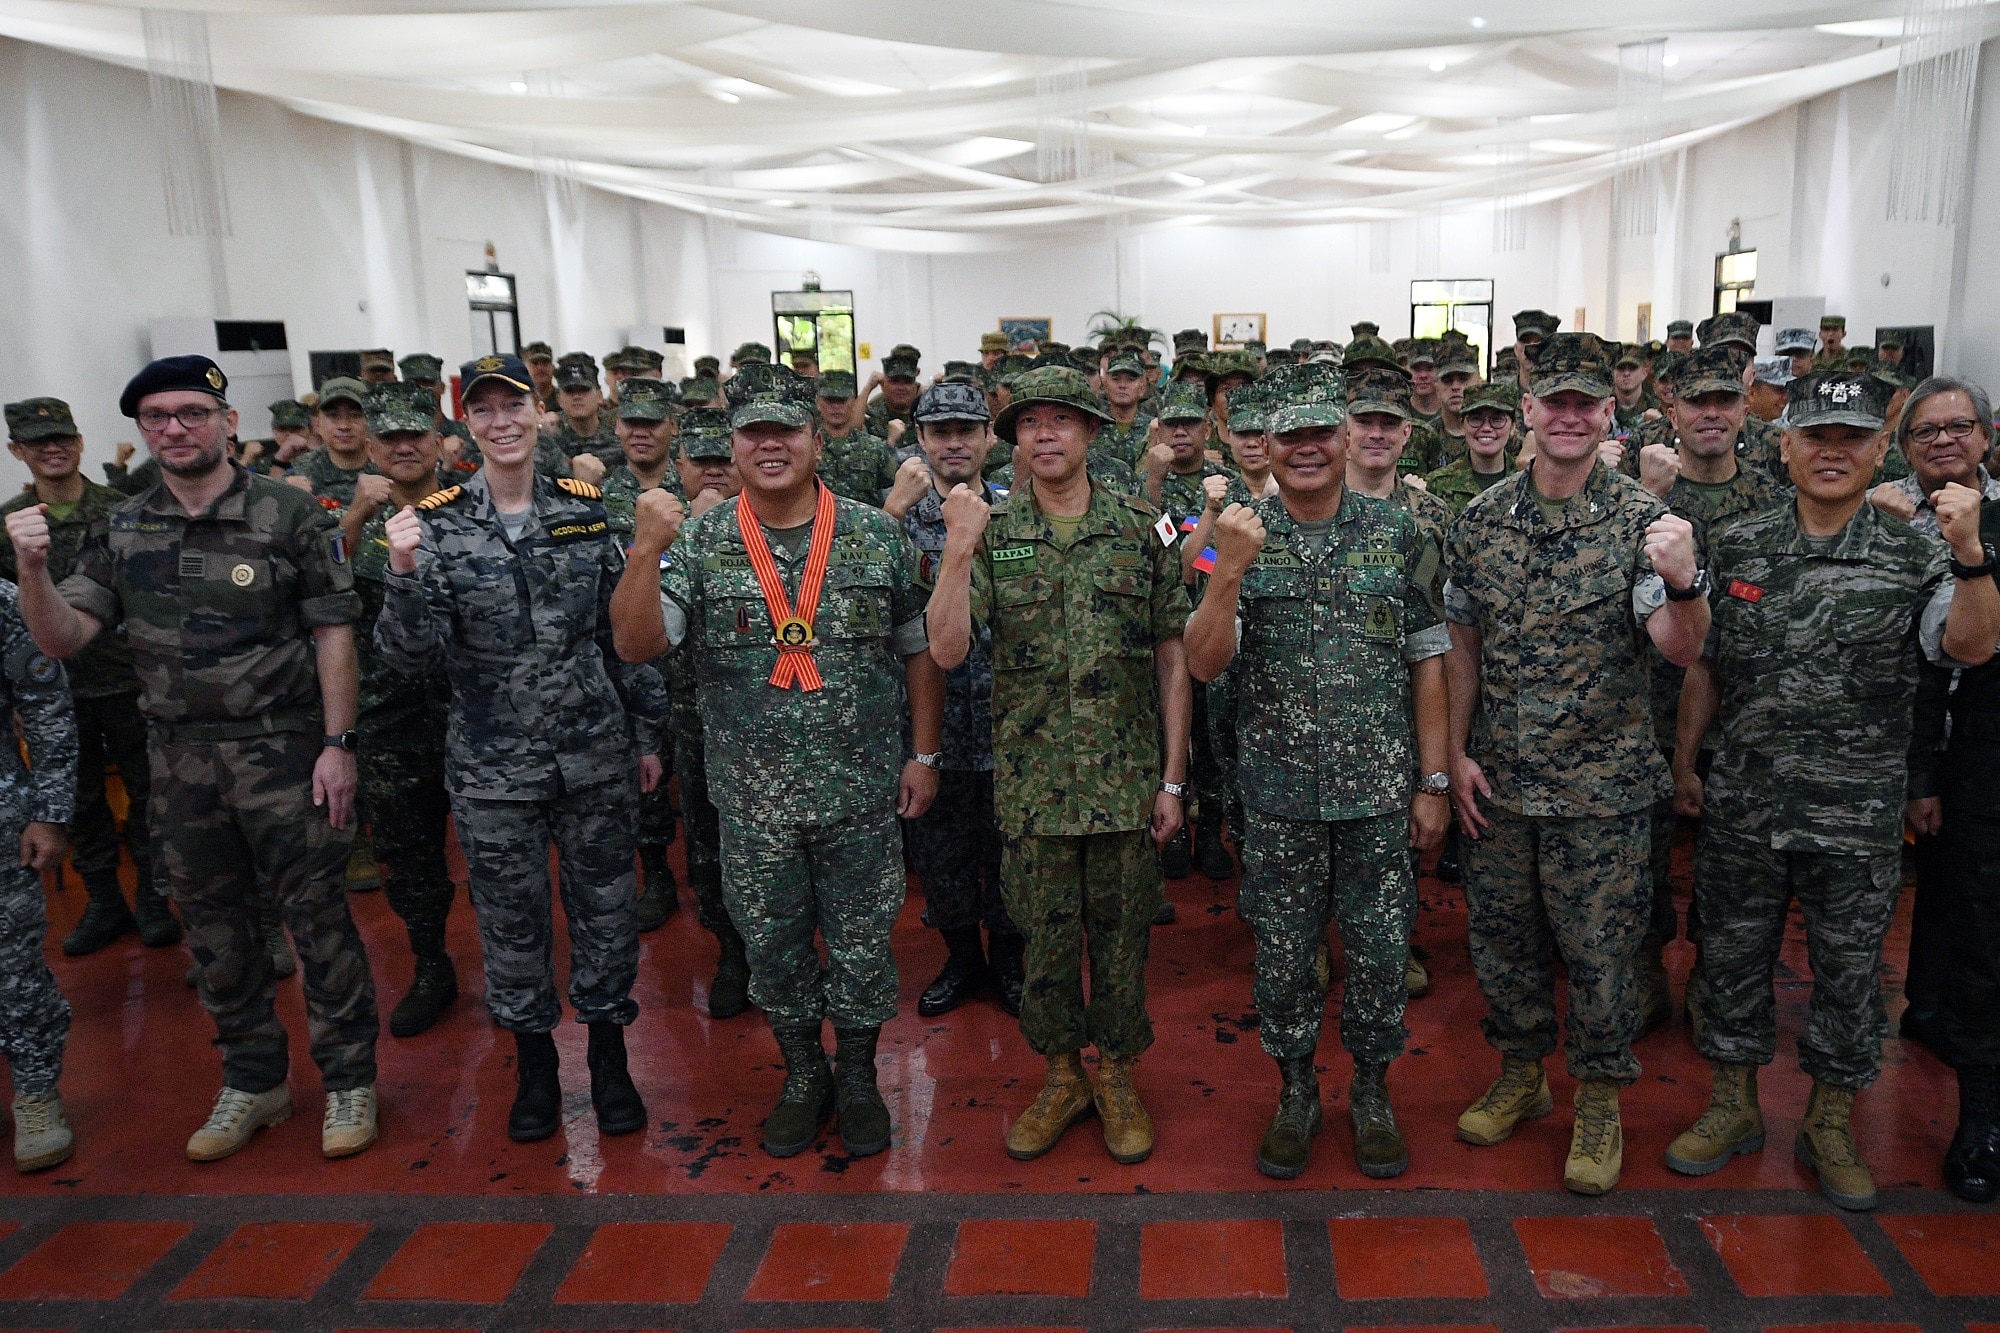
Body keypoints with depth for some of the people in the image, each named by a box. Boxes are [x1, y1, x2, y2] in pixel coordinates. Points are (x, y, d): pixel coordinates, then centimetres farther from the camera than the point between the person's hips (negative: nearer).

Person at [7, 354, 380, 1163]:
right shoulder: (120, 533, 7)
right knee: (213, 923, 13)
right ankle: (253, 1080, 29)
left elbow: (333, 633, -6)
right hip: (180, 759, 5)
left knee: (317, 915, 1)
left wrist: (338, 743, -12)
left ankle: (349, 1079, 16)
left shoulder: (289, 515, -5)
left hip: (282, 750, -4)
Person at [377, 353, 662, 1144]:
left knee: (606, 903, 10)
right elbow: (412, 656, -11)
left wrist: (647, 731, 8)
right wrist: (405, 573, -27)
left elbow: (623, 630, 7)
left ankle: (609, 1056, 31)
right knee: (511, 917, 11)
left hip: (594, 752, 1)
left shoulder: (584, 509, 0)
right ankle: (534, 1063, 33)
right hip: (494, 764, -1)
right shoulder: (437, 523, -6)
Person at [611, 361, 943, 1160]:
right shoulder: (699, 544, -2)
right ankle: (803, 1078, 36)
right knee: (773, 947, 15)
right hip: (753, 799, 1)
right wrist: (647, 553, -25)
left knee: (861, 946, 11)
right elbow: (637, 645, -12)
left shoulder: (878, 537, -2)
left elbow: (920, 650, 4)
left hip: (862, 793, 0)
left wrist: (924, 752, 2)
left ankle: (857, 1080, 33)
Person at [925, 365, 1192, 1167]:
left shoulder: (1139, 530, 0)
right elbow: (947, 650, -12)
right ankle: (1061, 1076, 32)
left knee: (1121, 935, 11)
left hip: (1127, 779, 0)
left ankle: (1116, 1076, 31)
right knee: (1045, 937, 12)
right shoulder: (992, 533, -2)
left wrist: (1173, 777, -1)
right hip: (1032, 781, 0)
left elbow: (1172, 659, 2)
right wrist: (958, 550, -23)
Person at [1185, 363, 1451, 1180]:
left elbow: (1428, 663, 3)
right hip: (1280, 791, 0)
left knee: (1381, 948, 9)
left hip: (1380, 789, 0)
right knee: (1283, 951, 10)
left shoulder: (1398, 536, 1)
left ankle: (1373, 1091, 31)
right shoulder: (1244, 538, -2)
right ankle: (1295, 1090, 31)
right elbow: (1204, 664, -11)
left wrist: (1433, 781, 0)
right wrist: (1230, 572, -25)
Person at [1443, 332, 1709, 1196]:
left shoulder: (1640, 522, -8)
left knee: (1598, 946, 7)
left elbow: (1681, 648, -18)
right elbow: (1464, 647, 7)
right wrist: (1457, 753, 2)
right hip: (1497, 778, 3)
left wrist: (1683, 582, -38)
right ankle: (1521, 1074, 35)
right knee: (1501, 933, 15)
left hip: (1600, 783, -3)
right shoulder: (1481, 520, 1)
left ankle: (1599, 1102, 26)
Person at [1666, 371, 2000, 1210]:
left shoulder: (1913, 555, -3)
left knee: (1848, 969, 11)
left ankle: (1830, 1126, 29)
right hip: (1742, 804, 2)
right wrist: (1684, 762, 10)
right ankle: (1733, 1107, 30)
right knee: (1732, 954, 11)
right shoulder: (1738, 546, 2)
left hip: (1859, 816, -1)